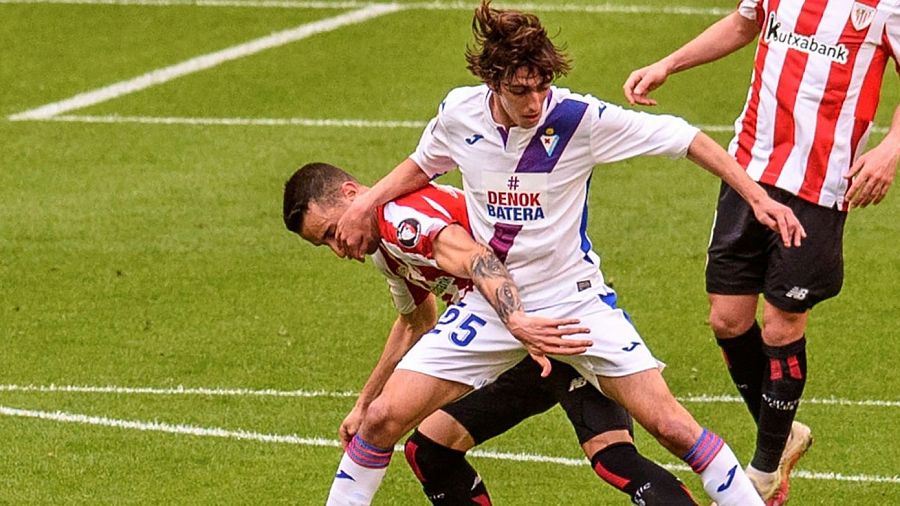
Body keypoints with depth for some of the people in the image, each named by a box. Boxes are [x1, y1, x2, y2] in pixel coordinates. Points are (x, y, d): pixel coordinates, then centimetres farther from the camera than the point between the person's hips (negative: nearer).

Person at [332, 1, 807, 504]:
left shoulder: (580, 117, -18)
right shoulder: (459, 113, -7)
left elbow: (683, 138, -10)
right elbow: (422, 165, 17)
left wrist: (757, 196, -14)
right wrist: (364, 204, 5)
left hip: (573, 297, -2)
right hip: (490, 304, 3)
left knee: (668, 422, -12)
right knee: (384, 416, -7)